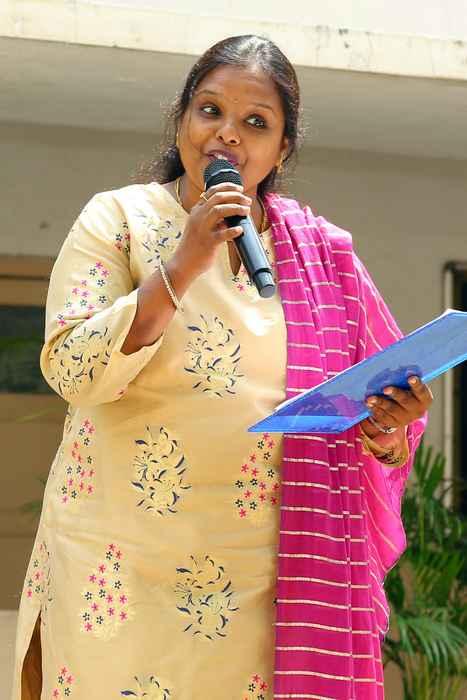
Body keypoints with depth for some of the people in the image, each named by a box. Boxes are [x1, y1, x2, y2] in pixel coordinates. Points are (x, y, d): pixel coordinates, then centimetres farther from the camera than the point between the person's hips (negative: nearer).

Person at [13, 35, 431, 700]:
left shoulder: (322, 253, 8)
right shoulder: (119, 217, 1)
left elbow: (366, 418, 11)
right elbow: (73, 372, -10)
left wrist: (388, 427, -12)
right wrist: (181, 267, -17)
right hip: (125, 569, -2)